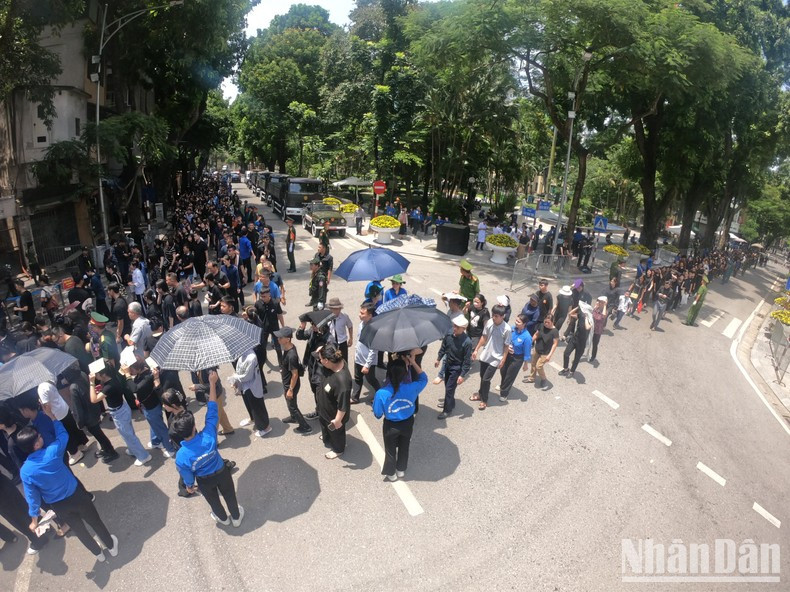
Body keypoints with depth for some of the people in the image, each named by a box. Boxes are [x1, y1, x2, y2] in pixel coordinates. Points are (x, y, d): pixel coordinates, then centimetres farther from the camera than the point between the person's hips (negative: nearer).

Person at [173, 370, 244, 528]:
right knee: (229, 495, 28)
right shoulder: (208, 436, -37)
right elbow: (212, 410, -30)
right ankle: (236, 518, 52)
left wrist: (189, 487, 8)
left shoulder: (181, 457, -36)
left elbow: (187, 477, -17)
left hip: (204, 481, 0)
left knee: (213, 500, 31)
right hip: (221, 472, 0)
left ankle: (223, 518, 59)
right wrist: (212, 383, -25)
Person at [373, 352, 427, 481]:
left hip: (391, 425, -1)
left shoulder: (381, 393, -35)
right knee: (404, 447, 29)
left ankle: (391, 473, 50)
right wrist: (413, 362, -14)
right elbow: (424, 378, -8)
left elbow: (378, 414, -18)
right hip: (408, 423, 2)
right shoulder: (411, 388, -31)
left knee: (390, 449, 26)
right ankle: (401, 470, 53)